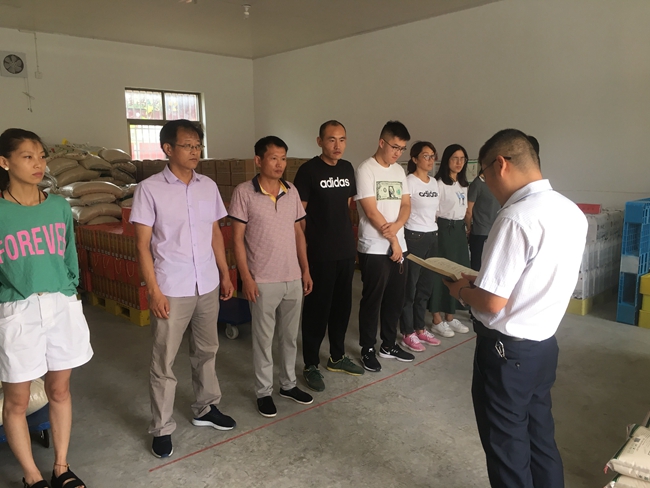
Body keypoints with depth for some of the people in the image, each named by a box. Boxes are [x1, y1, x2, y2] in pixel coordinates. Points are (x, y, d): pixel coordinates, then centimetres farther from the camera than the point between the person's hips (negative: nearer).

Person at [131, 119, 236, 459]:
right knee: (164, 361, 5)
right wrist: (153, 290, -13)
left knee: (206, 351, 18)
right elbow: (143, 244, -9)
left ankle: (206, 409, 36)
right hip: (171, 290, -5)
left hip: (207, 285, 5)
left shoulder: (208, 186, 5)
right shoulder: (150, 189, -9)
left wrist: (225, 274, 11)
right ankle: (161, 429, 20)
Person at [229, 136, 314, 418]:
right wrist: (246, 277, -14)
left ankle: (288, 384, 33)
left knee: (290, 336, 16)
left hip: (293, 278, 5)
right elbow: (237, 238, -9)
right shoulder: (244, 193, -10)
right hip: (264, 281, -5)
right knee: (263, 338, 8)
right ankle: (263, 392, 24)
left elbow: (298, 233, 11)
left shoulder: (292, 192, 5)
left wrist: (305, 270, 8)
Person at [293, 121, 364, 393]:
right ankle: (311, 365, 17)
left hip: (346, 251, 6)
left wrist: (346, 236, 13)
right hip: (319, 253, -6)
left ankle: (337, 357, 32)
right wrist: (303, 249, -11)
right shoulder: (308, 170, -10)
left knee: (342, 305, 15)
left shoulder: (347, 169, 8)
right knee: (317, 308, 3)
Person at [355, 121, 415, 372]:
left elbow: (406, 204, 9)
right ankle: (368, 350, 16)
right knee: (372, 300, 3)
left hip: (399, 246, 7)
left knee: (395, 298, 14)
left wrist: (397, 225, -13)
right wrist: (393, 240, -11)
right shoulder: (366, 169, -11)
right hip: (374, 249, -7)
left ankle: (389, 345, 29)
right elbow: (371, 212, -16)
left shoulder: (399, 171, 11)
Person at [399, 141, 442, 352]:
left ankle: (420, 329, 25)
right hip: (414, 237, -7)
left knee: (425, 285, 13)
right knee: (410, 286, 1)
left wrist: (433, 230, 16)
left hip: (432, 237, 8)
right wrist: (399, 240, -16)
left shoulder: (434, 182, 12)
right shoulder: (409, 181, -11)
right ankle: (407, 333, 11)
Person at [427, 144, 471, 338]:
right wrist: (435, 232, -19)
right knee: (440, 273, -2)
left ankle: (450, 317, 22)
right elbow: (434, 211, -16)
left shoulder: (463, 184, 14)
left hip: (460, 230, 8)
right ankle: (437, 320, 8)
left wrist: (465, 228, 16)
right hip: (444, 229, -8)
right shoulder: (439, 183, -12)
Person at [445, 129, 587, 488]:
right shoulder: (571, 212, 3)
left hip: (507, 350, -8)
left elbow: (492, 302, -25)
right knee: (539, 438, 23)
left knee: (507, 447, 12)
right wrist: (482, 281, 13)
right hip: (544, 343, 8)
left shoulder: (516, 217, -25)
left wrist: (460, 290, -5)